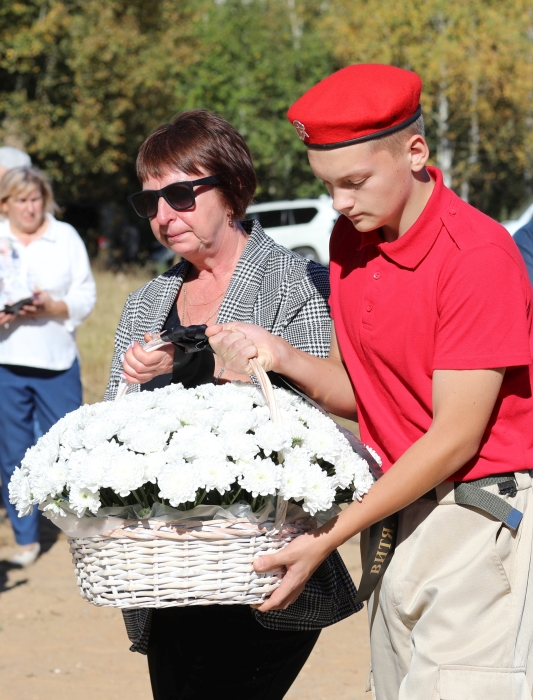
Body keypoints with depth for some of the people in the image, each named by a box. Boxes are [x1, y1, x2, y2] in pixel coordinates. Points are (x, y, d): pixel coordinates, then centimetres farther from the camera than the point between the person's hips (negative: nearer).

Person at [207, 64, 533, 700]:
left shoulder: (479, 255, -17)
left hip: (482, 512, -7)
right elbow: (357, 393, 10)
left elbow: (455, 438, -17)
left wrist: (327, 540, -18)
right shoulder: (350, 240, 7)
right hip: (395, 516, 7)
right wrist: (283, 358, -11)